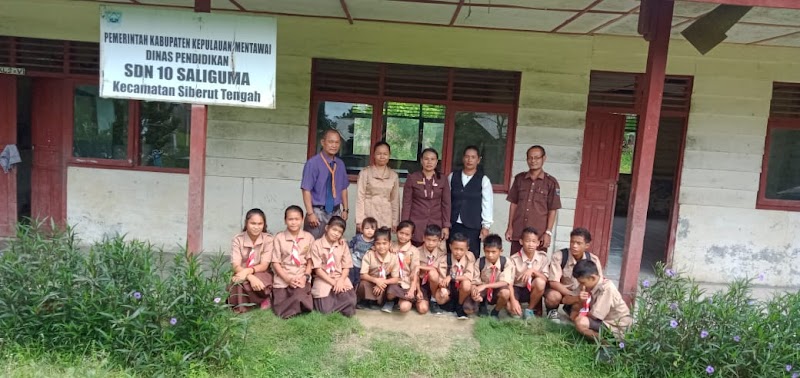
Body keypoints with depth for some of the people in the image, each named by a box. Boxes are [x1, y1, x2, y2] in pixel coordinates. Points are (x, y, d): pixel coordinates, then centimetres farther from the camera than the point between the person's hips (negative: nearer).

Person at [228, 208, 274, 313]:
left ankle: (263, 298, -6)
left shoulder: (268, 239, -6)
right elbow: (236, 266, -15)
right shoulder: (238, 239, -6)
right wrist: (250, 277, -35)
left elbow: (264, 266, -12)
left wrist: (248, 271, -32)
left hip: (261, 276, 0)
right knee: (239, 281, -35)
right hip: (242, 275, 1)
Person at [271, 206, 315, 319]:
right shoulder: (279, 238, -2)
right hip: (283, 278, 0)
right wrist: (288, 279, -13)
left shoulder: (308, 237, 2)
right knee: (280, 311, -11)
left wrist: (305, 277, -12)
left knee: (300, 300, -29)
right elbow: (276, 263, -3)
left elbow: (310, 261, 4)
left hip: (301, 278, 0)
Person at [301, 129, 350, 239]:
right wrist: (310, 213, -17)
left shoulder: (340, 164, 7)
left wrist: (345, 209, 9)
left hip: (336, 212, 5)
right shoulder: (313, 163, -11)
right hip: (318, 212, -5)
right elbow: (306, 190, -13)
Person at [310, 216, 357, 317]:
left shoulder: (343, 245, 4)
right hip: (323, 280, -2)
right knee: (326, 310, -22)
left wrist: (340, 281, -16)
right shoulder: (316, 245, -7)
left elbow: (346, 267, 2)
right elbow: (318, 269, -9)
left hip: (341, 278, 2)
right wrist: (333, 283, -15)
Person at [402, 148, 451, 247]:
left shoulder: (443, 180, 5)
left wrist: (446, 226, 1)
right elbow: (406, 203, 0)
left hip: (436, 224, 1)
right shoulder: (412, 178, 0)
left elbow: (446, 204, 5)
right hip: (416, 224, -1)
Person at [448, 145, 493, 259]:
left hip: (473, 226, -2)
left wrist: (486, 226, -5)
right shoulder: (452, 176, 7)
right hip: (453, 224, 2)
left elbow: (487, 204, -1)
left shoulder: (483, 179, 0)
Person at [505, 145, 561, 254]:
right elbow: (513, 204, 10)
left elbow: (552, 210, -1)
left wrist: (548, 232, -7)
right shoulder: (519, 178, 7)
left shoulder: (551, 182, -1)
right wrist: (510, 227, 6)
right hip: (518, 232, 3)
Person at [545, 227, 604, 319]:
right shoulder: (559, 256, -26)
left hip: (579, 292, 5)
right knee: (553, 296, -37)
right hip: (559, 290, -4)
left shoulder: (593, 260, -15)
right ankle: (553, 310, 1)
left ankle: (570, 308, 14)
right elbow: (553, 283, -29)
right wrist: (574, 296, -37)